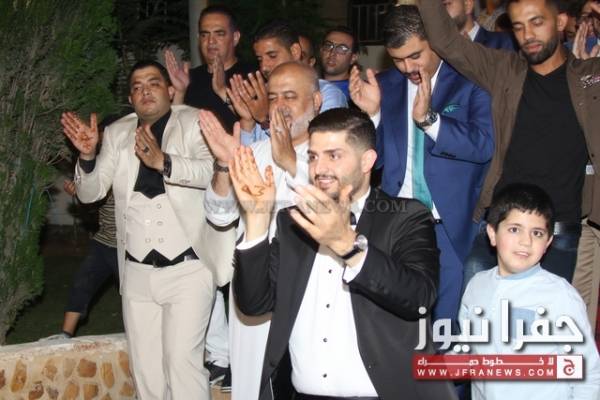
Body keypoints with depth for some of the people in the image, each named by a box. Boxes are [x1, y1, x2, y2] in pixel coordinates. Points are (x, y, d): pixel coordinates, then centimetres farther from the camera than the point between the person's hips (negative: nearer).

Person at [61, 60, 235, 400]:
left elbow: (213, 169, -20)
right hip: (137, 272, 5)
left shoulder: (194, 123, -3)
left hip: (187, 268, -4)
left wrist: (163, 162, -36)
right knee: (146, 369, 10)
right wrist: (88, 156, -12)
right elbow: (91, 193, 8)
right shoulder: (117, 133, 11)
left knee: (182, 360, -14)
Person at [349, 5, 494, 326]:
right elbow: (377, 157, 7)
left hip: (452, 226, -3)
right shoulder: (385, 85, 6)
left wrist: (428, 118, -26)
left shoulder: (470, 81, -4)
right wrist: (372, 113, -10)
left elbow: (484, 145, -15)